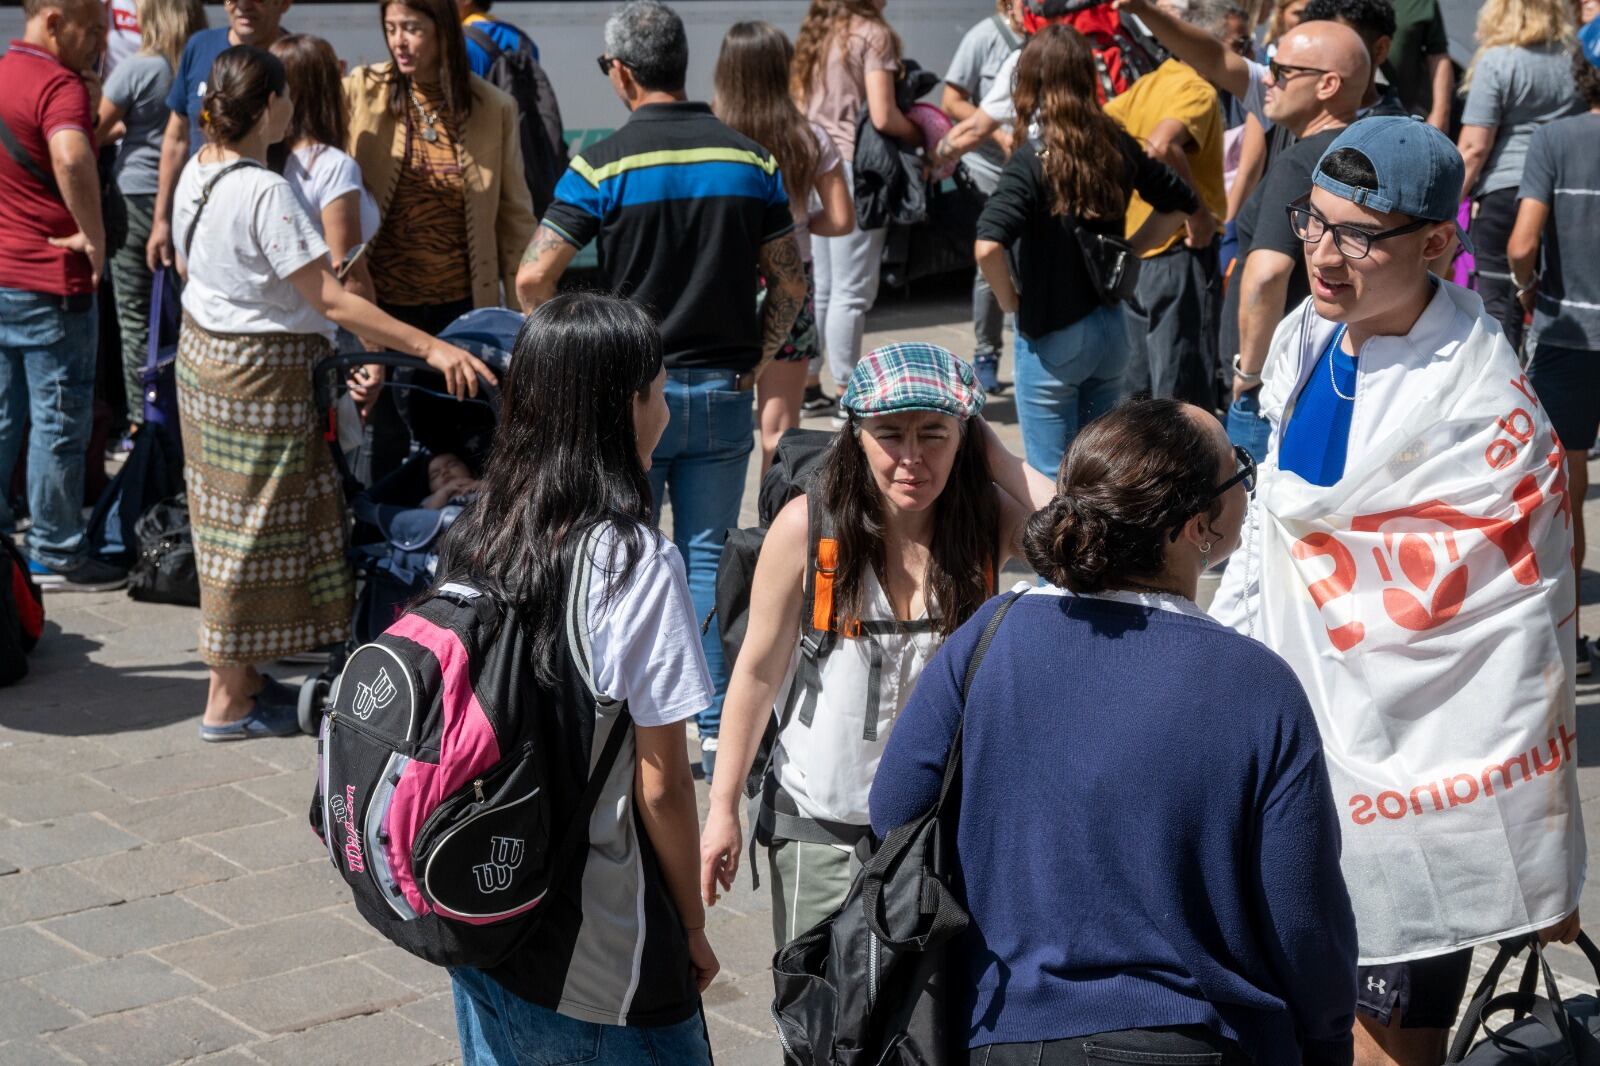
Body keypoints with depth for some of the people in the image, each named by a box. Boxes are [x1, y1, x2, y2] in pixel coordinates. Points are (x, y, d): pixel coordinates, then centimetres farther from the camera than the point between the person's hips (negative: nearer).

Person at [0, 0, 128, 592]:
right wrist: (94, 237, -27)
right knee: (59, 424, 2)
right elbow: (71, 159, -39)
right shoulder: (59, 85, -18)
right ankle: (56, 556, 9)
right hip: (49, 284, -8)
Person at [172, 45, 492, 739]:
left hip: (204, 350, 9)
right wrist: (431, 348, -26)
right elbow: (331, 301, -26)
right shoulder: (264, 193, -24)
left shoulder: (197, 172, 3)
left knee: (229, 519, 16)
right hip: (258, 372, -9)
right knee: (254, 527, 1)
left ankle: (240, 677, 26)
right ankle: (230, 704, 11)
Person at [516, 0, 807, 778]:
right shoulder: (748, 159, 2)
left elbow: (534, 278, -12)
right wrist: (757, 358, 12)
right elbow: (791, 282, 5)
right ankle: (720, 734, 9)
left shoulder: (606, 163, -9)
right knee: (709, 558, 8)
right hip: (723, 392, 3)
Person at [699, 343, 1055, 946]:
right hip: (819, 822, -1)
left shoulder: (989, 522, -10)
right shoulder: (808, 525, -13)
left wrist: (994, 456, -20)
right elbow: (758, 670, -5)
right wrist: (723, 808, -2)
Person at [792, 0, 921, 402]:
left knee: (820, 287, 14)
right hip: (854, 168, -7)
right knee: (852, 292, -2)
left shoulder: (814, 35, 12)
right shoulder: (873, 34, -9)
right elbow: (882, 117, -14)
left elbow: (797, 105, 15)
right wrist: (920, 135, 1)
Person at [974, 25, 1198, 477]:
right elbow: (1179, 202, 13)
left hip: (1052, 337, -5)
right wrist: (1127, 251, 11)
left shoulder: (1033, 160, -18)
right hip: (1111, 330, 6)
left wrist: (1009, 298, -12)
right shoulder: (1117, 147, -1)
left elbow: (987, 246, -30)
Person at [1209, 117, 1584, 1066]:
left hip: (1414, 767, -7)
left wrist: (1537, 871, -12)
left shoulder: (1482, 405, -20)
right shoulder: (1308, 339, 1)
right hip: (1296, 730, 7)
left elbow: (1528, 628, -16)